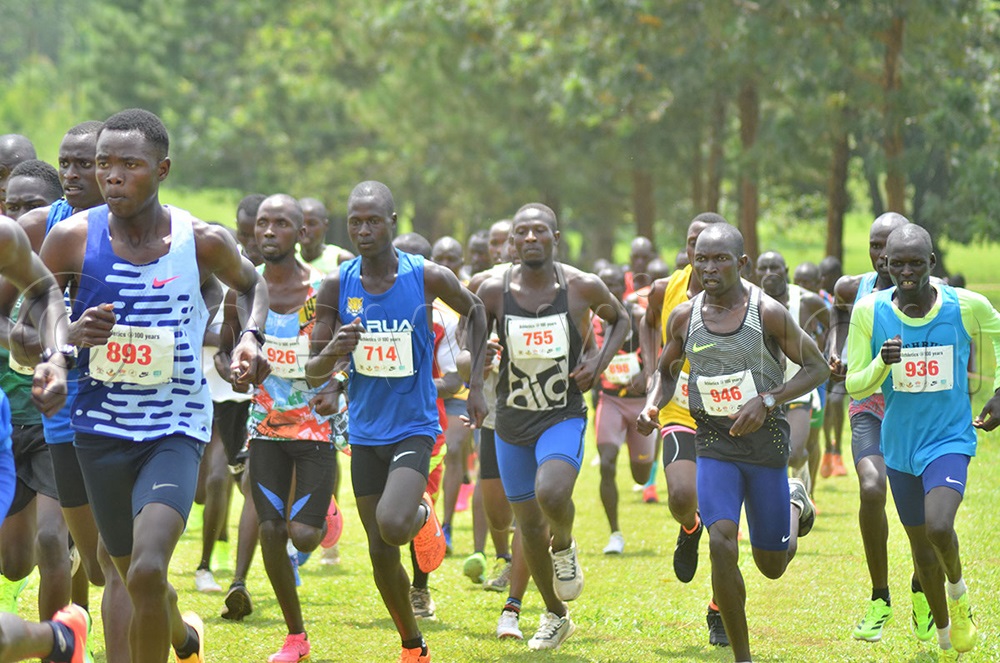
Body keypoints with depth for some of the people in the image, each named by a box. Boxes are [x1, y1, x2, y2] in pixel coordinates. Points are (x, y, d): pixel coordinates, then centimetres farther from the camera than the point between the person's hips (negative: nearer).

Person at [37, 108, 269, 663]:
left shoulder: (203, 242, -8)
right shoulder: (72, 238, -8)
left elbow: (250, 285, 15)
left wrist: (251, 336, -5)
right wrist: (70, 333, -20)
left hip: (176, 428, -2)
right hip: (100, 429, 2)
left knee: (147, 571, -24)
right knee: (136, 580, 17)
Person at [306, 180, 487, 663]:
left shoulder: (427, 278, -12)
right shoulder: (336, 287, -6)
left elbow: (474, 311, 10)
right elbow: (313, 374, -4)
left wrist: (476, 384, 6)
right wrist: (332, 353, -27)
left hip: (414, 429, -3)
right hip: (365, 432, 3)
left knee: (393, 526, -27)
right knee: (381, 554, 7)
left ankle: (423, 516, 9)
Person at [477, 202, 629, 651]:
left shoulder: (583, 287, -10)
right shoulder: (494, 291, -9)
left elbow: (619, 319, 10)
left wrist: (600, 362, -6)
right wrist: (477, 367, -15)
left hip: (564, 417, -2)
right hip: (512, 421, 2)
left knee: (552, 494, -30)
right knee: (528, 524, 10)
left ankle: (564, 545, 6)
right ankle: (555, 616, 33)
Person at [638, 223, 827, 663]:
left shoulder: (767, 313, -13)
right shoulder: (684, 318, -2)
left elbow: (817, 368, -6)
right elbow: (666, 370, 15)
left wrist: (767, 400, -20)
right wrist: (652, 406, -6)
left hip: (766, 442, -1)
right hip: (714, 445, 1)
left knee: (772, 565, 10)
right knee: (722, 545, -19)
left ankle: (795, 502, 45)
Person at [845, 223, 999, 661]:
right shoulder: (869, 312, -10)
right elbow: (854, 386, -4)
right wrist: (882, 363, -24)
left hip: (950, 439, -3)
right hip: (900, 444, 3)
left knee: (938, 527, -26)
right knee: (921, 544, 14)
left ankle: (958, 590, 7)